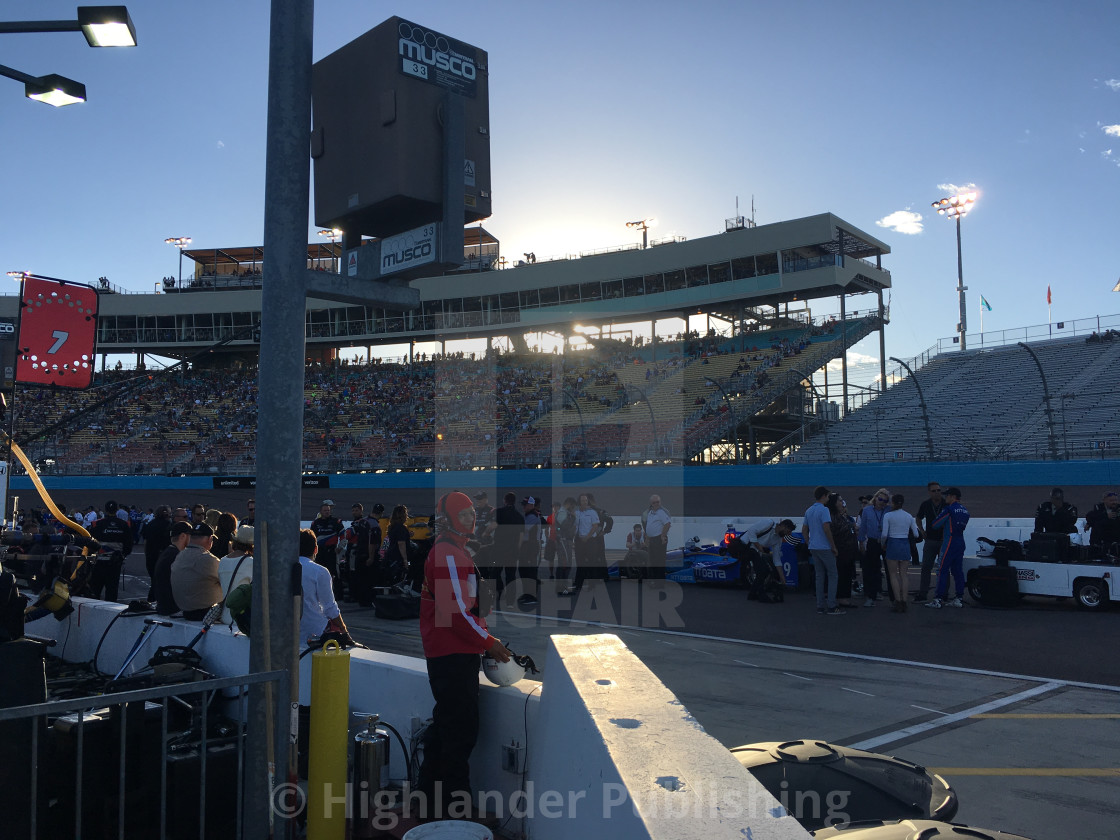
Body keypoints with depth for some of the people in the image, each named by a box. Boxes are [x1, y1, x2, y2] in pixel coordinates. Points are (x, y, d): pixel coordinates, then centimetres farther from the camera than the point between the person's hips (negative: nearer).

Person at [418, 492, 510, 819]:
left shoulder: (453, 552, 18)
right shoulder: (449, 554, -16)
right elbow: (456, 610, -22)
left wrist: (482, 635, 14)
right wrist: (488, 642, -14)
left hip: (449, 653, 11)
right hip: (453, 655, -11)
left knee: (446, 724, 20)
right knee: (461, 730, -5)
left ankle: (432, 790, 32)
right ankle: (454, 802, 3)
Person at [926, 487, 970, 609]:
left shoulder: (949, 509, -11)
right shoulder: (965, 510, 13)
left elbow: (935, 524, -9)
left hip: (950, 543, -8)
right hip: (961, 543, 8)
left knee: (943, 570, -5)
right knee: (957, 570, 11)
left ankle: (938, 600, -6)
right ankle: (959, 598, 13)